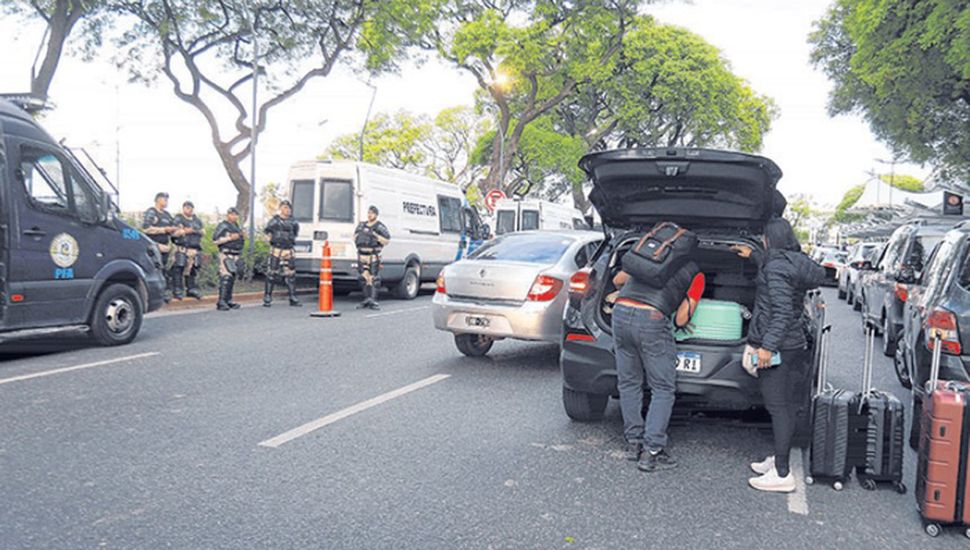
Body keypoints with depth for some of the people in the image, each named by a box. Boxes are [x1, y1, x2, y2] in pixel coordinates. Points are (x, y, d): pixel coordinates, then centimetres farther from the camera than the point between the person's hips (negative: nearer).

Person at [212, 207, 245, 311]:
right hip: (226, 255, -9)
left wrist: (243, 238, 10)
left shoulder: (236, 226, 19)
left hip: (236, 256, 9)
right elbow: (215, 240, -14)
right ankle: (221, 302, -15)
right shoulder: (222, 226, -6)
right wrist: (230, 238, -18)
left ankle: (228, 300, 19)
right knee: (226, 278, -15)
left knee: (232, 279, 12)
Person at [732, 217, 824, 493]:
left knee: (779, 407, -6)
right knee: (786, 407, 15)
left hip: (778, 348, -10)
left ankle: (782, 474, -2)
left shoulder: (777, 267, -16)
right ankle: (779, 459, 26)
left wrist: (768, 346, -24)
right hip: (795, 346, 10)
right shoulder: (794, 263, 12)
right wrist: (753, 255, 48)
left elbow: (782, 312, -23)